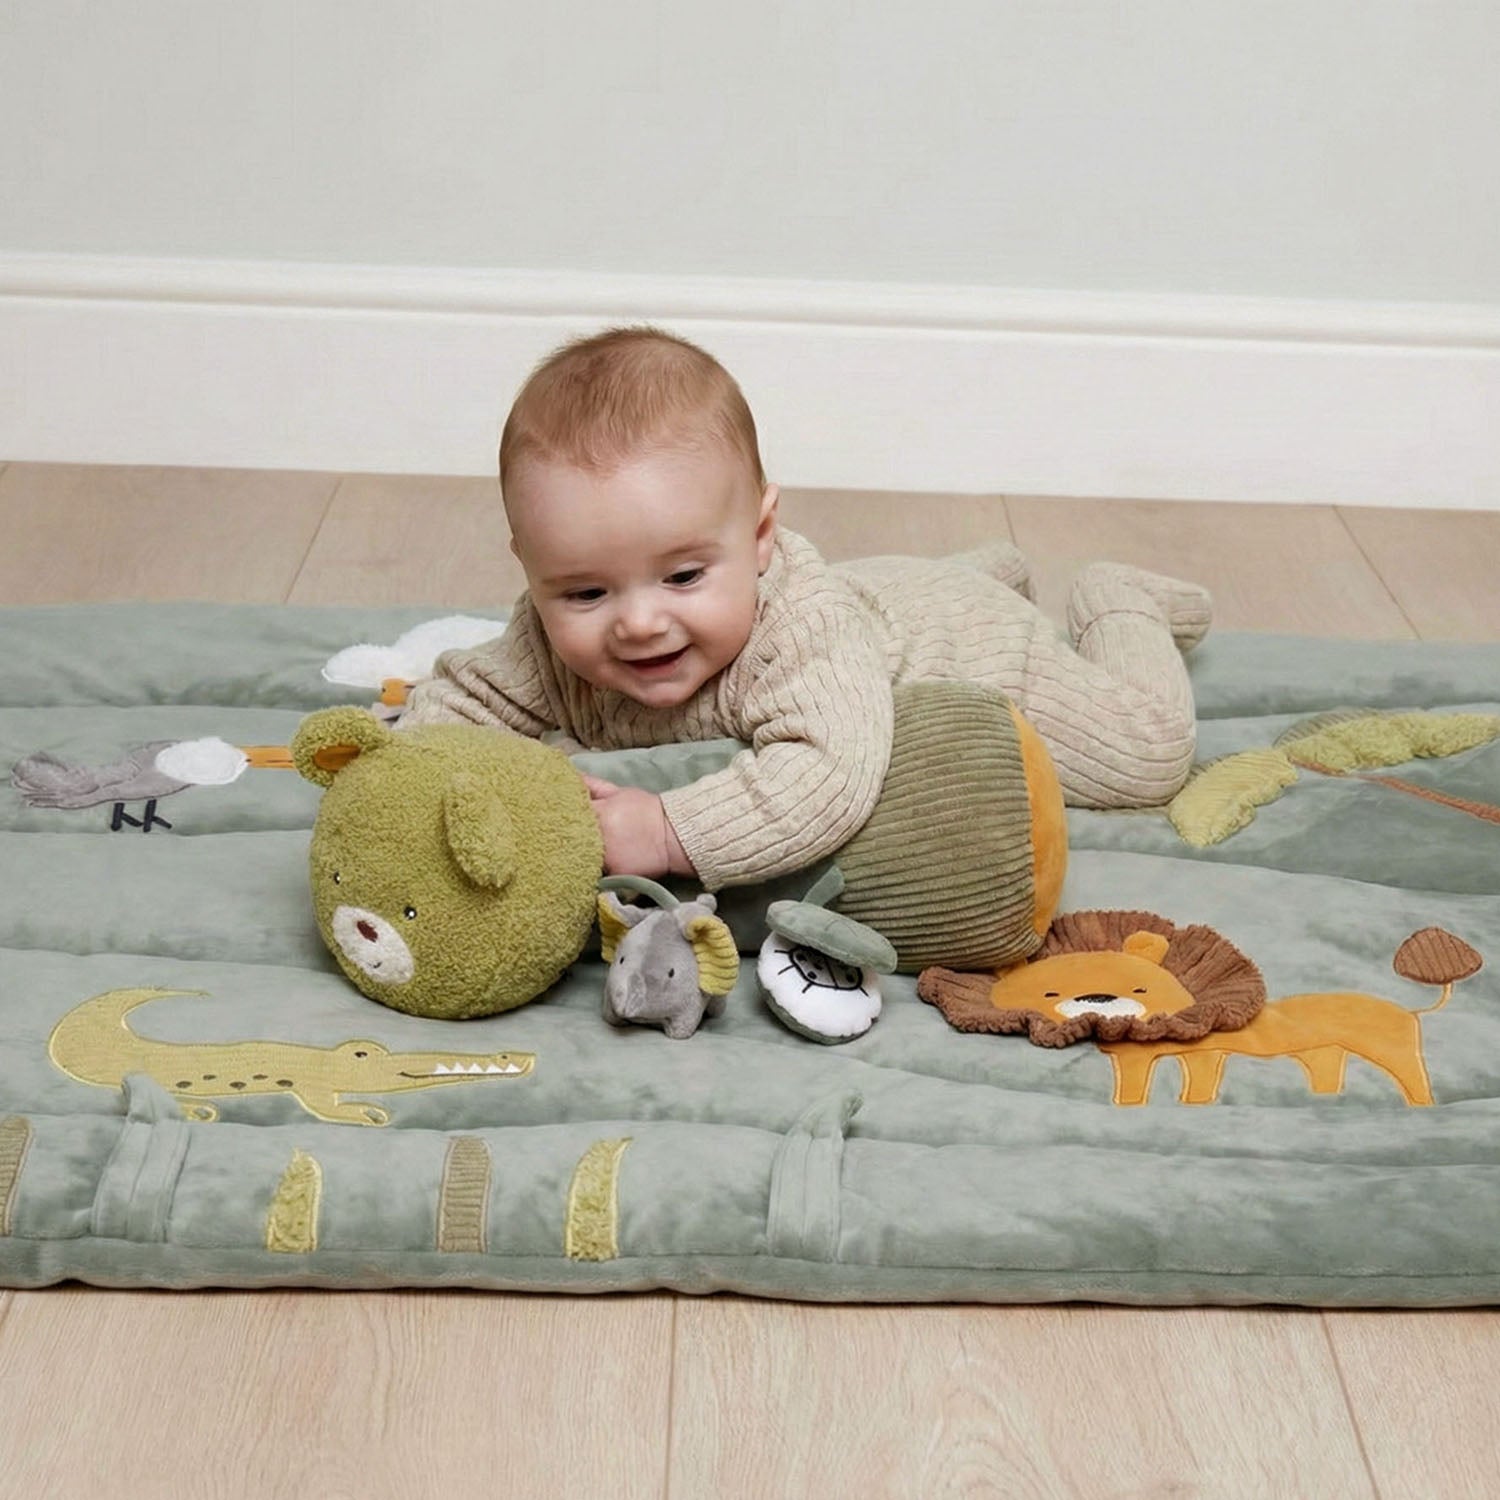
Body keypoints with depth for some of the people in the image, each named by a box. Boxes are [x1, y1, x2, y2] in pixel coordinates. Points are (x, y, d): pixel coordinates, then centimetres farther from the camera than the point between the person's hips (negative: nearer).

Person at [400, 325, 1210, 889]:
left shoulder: (805, 626, -51)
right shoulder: (552, 643, -33)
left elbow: (828, 775, -64)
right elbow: (454, 700, -20)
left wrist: (668, 832, -68)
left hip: (963, 640, -5)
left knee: (1148, 751, 5)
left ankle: (1112, 604, 31)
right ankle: (990, 568, 56)